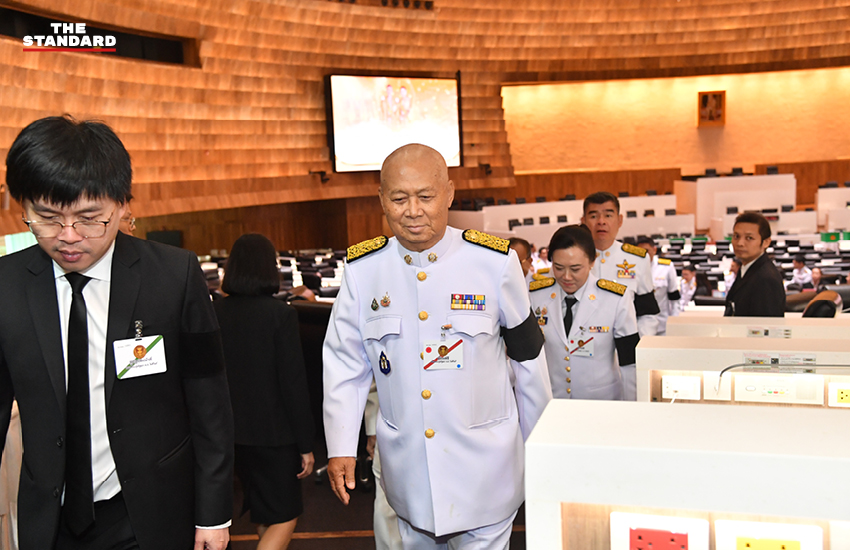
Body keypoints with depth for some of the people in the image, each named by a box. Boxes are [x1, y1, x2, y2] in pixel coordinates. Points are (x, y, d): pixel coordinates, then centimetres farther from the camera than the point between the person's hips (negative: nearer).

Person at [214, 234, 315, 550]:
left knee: (262, 512, 22)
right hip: (273, 432, -5)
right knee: (283, 518, 7)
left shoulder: (214, 313, -2)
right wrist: (306, 444, -7)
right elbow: (294, 384, -15)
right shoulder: (280, 314, -16)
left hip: (231, 432, 6)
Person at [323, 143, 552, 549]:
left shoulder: (495, 261, -11)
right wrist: (340, 448, 1)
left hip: (483, 460, -2)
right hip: (405, 464, 3)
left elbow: (527, 354, 1)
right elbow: (345, 363, 3)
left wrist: (538, 445, 8)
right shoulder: (362, 269, -6)